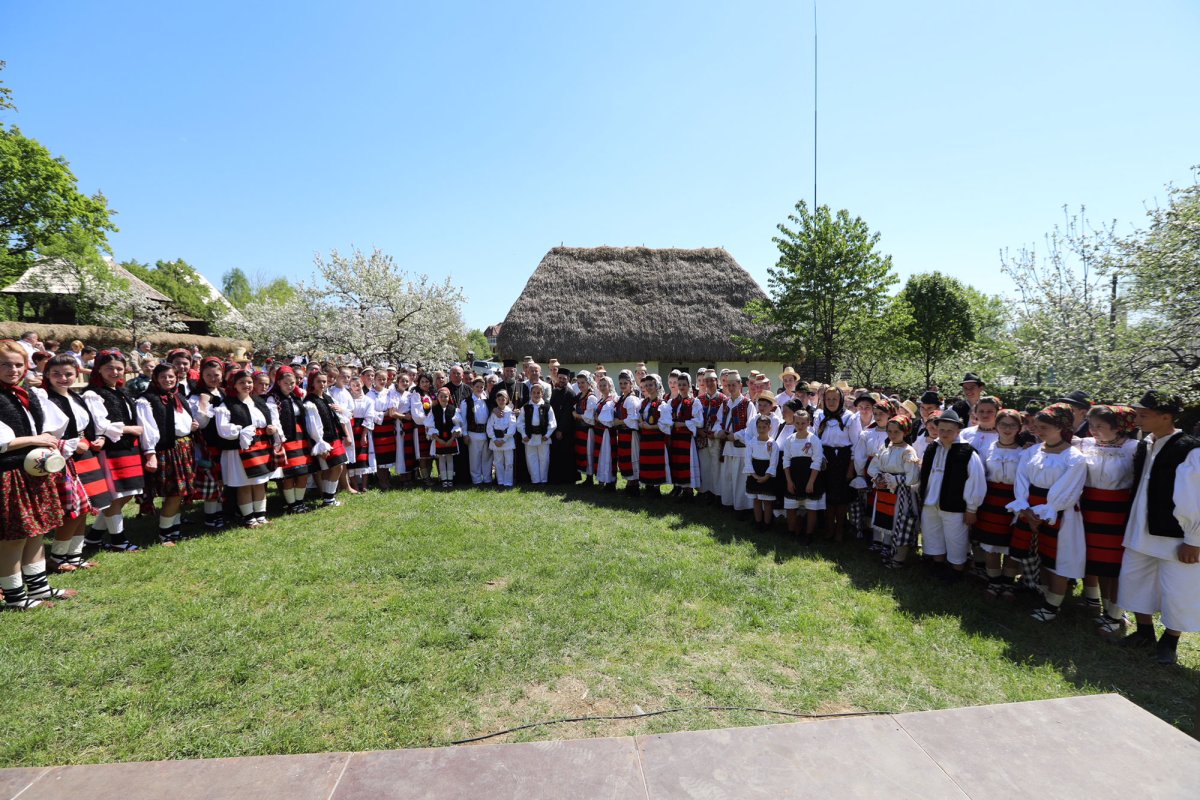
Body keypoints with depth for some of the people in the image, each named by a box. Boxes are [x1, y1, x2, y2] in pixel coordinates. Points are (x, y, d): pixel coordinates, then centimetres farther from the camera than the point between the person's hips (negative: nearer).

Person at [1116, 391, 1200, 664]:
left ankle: (1170, 642, 25)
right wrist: (1132, 525, 13)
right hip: (1141, 531, 7)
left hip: (1175, 537, -7)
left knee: (1176, 591, 6)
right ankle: (1144, 632, 32)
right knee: (1134, 579, 15)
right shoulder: (1144, 446, 4)